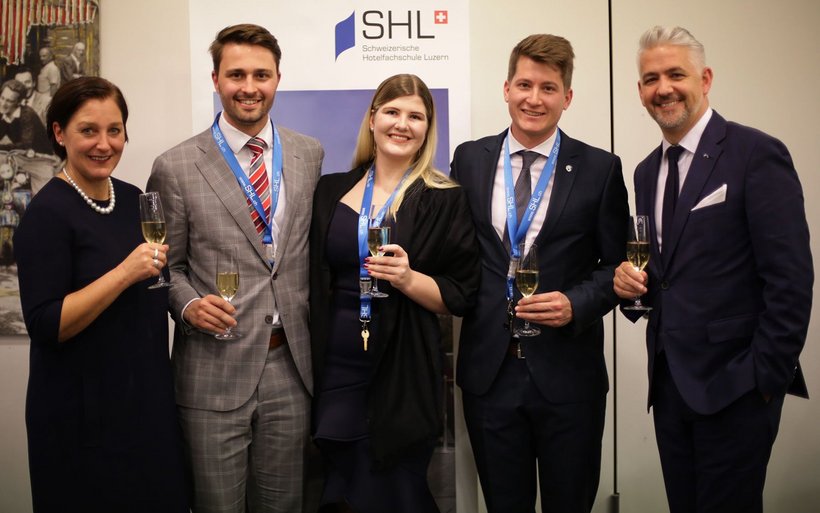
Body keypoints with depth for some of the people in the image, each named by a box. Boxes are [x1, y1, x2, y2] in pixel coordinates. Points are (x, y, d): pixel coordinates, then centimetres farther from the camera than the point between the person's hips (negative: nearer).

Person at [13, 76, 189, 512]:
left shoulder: (134, 199, 6)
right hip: (84, 416, -7)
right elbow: (46, 326, -21)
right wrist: (124, 273, -27)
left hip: (149, 399, 7)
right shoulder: (47, 214, -14)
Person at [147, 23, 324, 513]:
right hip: (214, 370, -2)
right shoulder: (176, 167, -3)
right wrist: (188, 304, -15)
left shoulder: (310, 154, 6)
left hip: (290, 364, 3)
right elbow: (168, 265, 5)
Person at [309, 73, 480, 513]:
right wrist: (308, 366, 2)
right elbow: (314, 281, 12)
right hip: (333, 371, 3)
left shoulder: (444, 201, -3)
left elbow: (461, 296, -3)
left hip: (401, 377, -3)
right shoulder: (330, 191, 7)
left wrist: (408, 278, -20)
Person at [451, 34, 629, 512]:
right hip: (489, 369, 2)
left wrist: (576, 304, -15)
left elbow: (617, 264, 1)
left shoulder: (600, 168, -2)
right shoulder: (469, 159, 4)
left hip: (568, 371, -1)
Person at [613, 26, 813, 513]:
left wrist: (767, 379, -14)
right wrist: (631, 280, -2)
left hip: (734, 386, -6)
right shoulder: (648, 171, 12)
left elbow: (790, 279, -13)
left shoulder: (757, 155, -10)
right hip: (669, 382, 7)